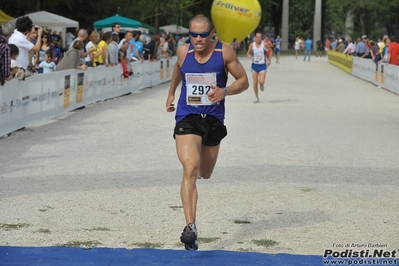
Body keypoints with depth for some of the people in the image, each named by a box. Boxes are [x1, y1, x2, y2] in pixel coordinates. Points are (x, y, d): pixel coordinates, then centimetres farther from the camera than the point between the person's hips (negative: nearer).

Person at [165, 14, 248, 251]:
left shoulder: (224, 52, -8)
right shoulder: (183, 51, -3)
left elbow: (243, 81, -2)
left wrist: (225, 91, -21)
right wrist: (171, 93, 30)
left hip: (213, 119, 1)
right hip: (187, 118, -1)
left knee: (205, 174, 19)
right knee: (190, 169, -23)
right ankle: (190, 227, -27)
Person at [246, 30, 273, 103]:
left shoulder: (265, 44, -10)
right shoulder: (252, 45, -6)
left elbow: (271, 51, 5)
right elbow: (248, 53, 7)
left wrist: (269, 60, -7)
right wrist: (249, 55, -18)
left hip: (263, 65, -2)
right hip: (254, 65, 2)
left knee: (261, 82, -16)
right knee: (255, 83, 3)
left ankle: (262, 85, 23)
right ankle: (256, 97, 21)